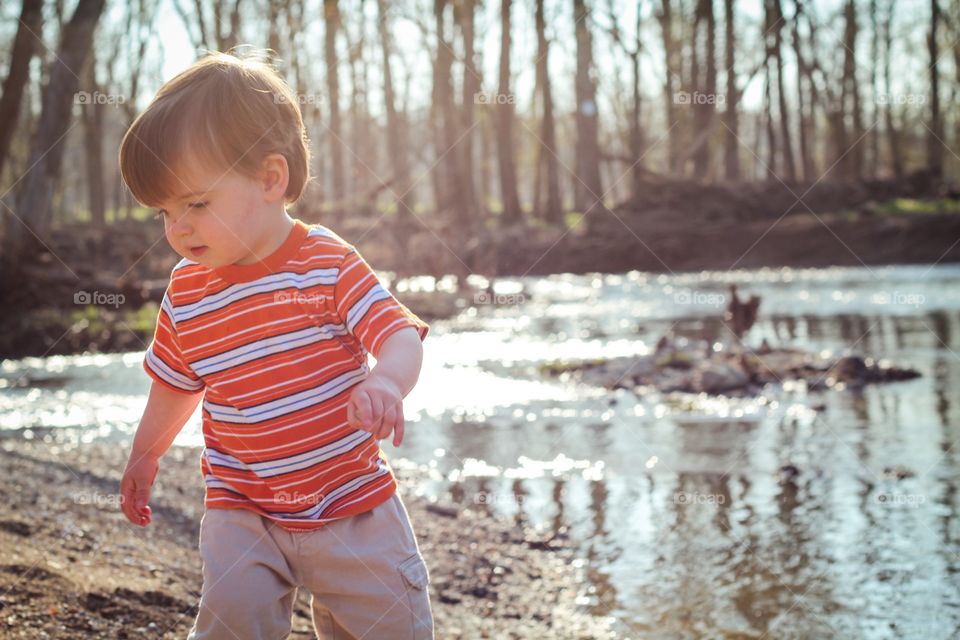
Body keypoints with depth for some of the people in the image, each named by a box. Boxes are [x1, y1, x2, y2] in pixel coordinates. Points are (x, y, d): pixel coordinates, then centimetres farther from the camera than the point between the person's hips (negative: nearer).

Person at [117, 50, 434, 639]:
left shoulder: (331, 264, -13)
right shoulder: (186, 293, -1)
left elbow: (401, 334, -19)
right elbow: (176, 382, 15)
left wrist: (385, 382, -42)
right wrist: (145, 455, 27)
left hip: (354, 505, -1)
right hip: (243, 512, 2)